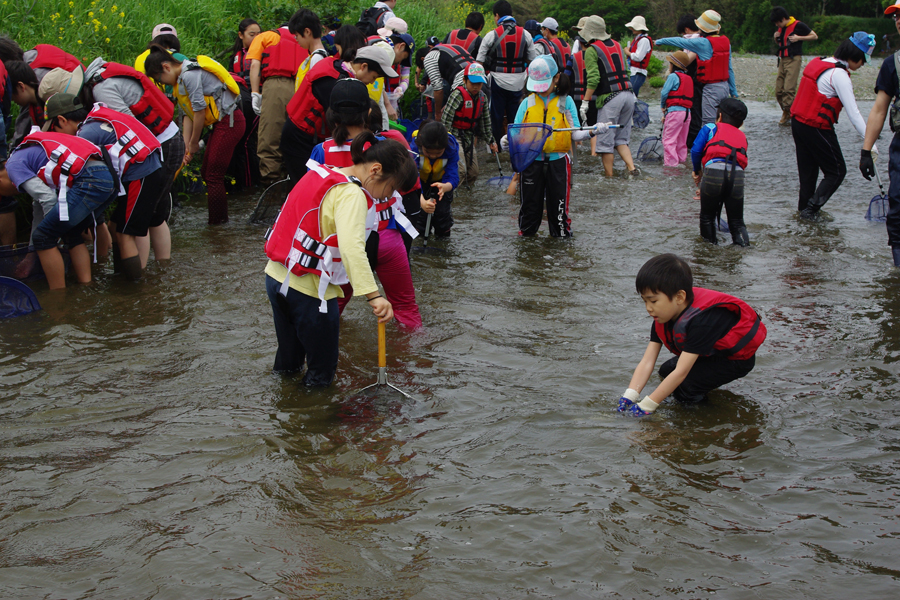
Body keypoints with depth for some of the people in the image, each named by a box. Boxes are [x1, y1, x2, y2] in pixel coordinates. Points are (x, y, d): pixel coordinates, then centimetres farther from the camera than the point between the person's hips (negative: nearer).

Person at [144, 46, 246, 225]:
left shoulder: (190, 75, -17)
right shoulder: (182, 79, 14)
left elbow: (200, 111, -16)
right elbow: (188, 114, 12)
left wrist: (194, 143, -5)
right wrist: (188, 146, 5)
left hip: (229, 122, -10)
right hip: (221, 123, 10)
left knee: (213, 175, -7)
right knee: (207, 172, 11)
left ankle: (216, 223, -1)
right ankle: (221, 217, 16)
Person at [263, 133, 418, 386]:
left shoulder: (321, 173, 9)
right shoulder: (351, 195, -19)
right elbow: (352, 247, -35)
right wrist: (374, 296, -40)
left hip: (275, 276, 9)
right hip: (309, 291, -9)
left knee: (288, 359, 26)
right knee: (321, 374, 8)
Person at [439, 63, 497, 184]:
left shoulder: (482, 97, 5)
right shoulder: (458, 95, -17)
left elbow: (485, 120, 16)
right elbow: (446, 119, -20)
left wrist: (490, 140, 18)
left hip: (469, 137, 7)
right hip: (454, 136, -7)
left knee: (472, 175, 8)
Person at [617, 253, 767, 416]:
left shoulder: (701, 321, -37)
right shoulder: (664, 316, -11)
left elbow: (681, 372, -38)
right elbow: (647, 362, -15)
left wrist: (646, 406, -38)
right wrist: (629, 397, -28)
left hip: (737, 359, -9)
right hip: (713, 354, 9)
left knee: (685, 390, -24)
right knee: (666, 371, -1)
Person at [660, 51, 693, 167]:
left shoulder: (673, 76, -7)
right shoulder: (689, 78, 16)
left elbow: (664, 93, -10)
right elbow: (687, 96, 16)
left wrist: (663, 107, 10)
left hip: (675, 111, -8)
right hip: (687, 112, 8)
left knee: (669, 139, -5)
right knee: (682, 140, 16)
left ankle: (671, 163, -10)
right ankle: (681, 160, 19)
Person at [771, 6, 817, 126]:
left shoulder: (798, 25, -7)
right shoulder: (780, 28, 14)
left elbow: (814, 36, -2)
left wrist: (798, 38, -12)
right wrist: (776, 37, 7)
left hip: (794, 59, -8)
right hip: (783, 60, 8)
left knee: (789, 88, -16)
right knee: (779, 89, 3)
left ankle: (787, 114, -16)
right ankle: (786, 114, 12)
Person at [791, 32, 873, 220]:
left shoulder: (818, 63, 8)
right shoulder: (840, 75, -17)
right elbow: (853, 113, -20)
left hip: (798, 121, 8)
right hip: (817, 128, -8)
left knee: (808, 169, 18)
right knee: (837, 171, 4)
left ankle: (805, 206, 25)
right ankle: (811, 208, -1)